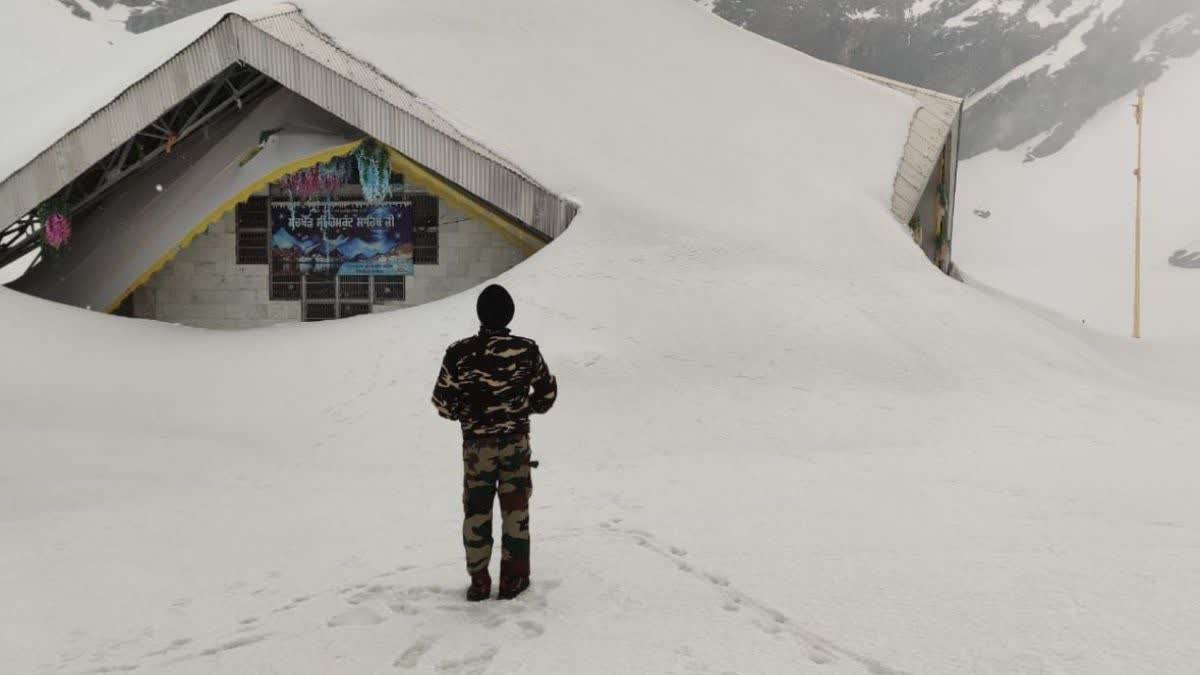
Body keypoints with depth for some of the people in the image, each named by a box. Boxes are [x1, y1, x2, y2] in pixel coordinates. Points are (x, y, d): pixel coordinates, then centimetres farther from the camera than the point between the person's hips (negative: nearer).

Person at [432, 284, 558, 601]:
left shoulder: (459, 352, -12)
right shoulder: (527, 349, -9)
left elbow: (443, 402, -6)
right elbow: (547, 391, 4)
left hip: (476, 444, 0)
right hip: (516, 441, 0)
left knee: (476, 511, 12)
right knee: (516, 510, 13)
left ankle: (479, 581, 19)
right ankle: (513, 578, 19)